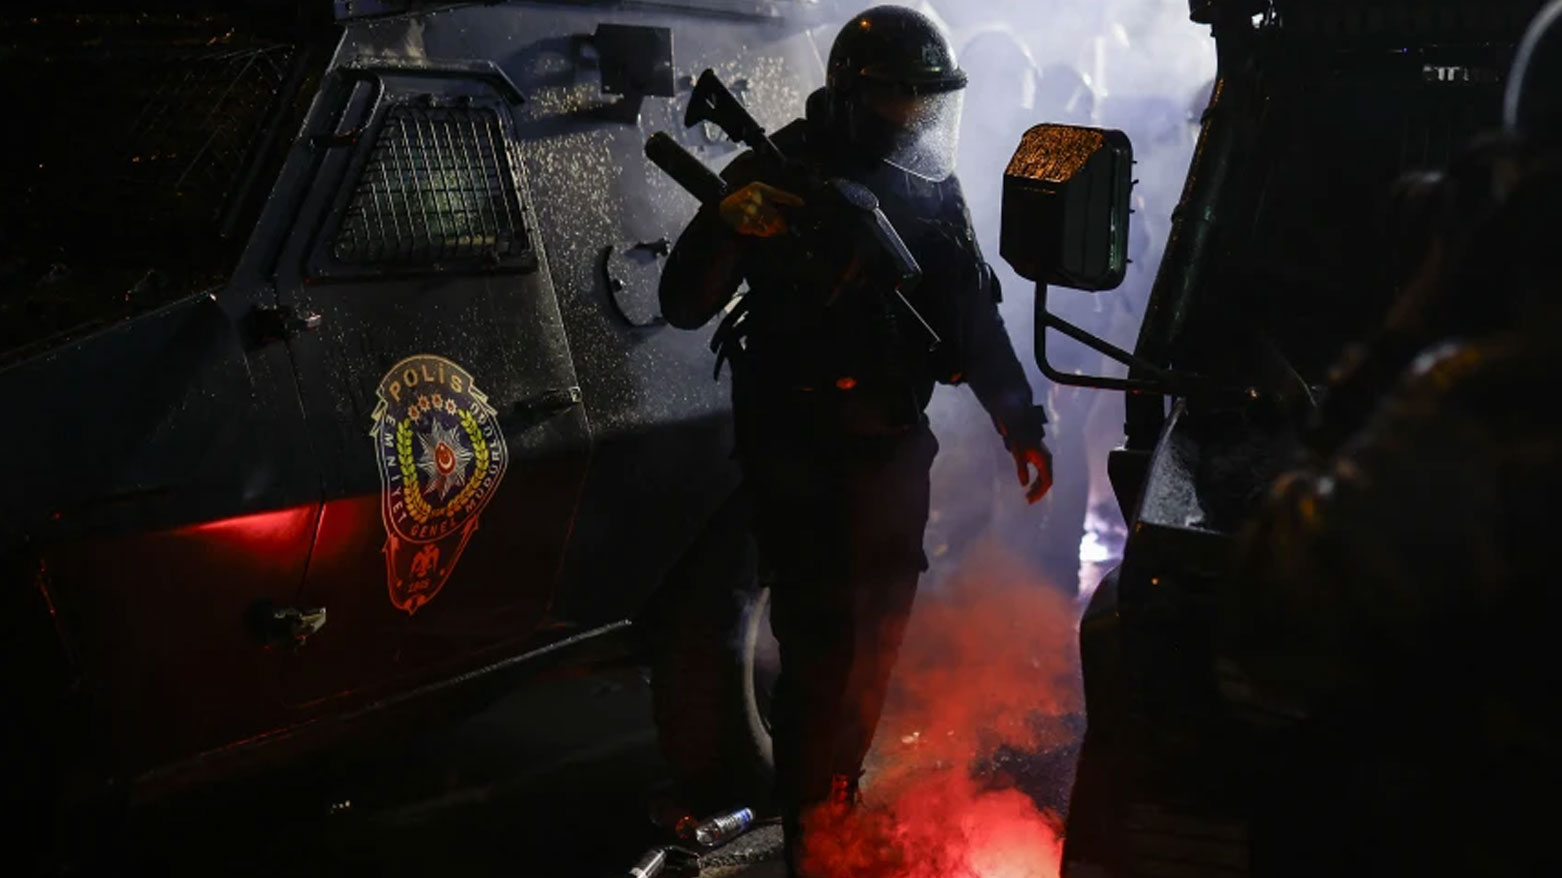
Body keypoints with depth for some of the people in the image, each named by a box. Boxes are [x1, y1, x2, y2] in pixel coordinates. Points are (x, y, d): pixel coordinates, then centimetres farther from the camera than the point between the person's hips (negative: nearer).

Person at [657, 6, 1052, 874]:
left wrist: (1020, 422, 12)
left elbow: (975, 315, 13)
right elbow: (684, 307, -12)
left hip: (893, 451, 5)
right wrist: (728, 226, -30)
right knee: (822, 644, -6)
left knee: (877, 636, 12)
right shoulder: (777, 176, -9)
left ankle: (842, 793, 30)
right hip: (799, 454, -5)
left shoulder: (931, 185, 4)